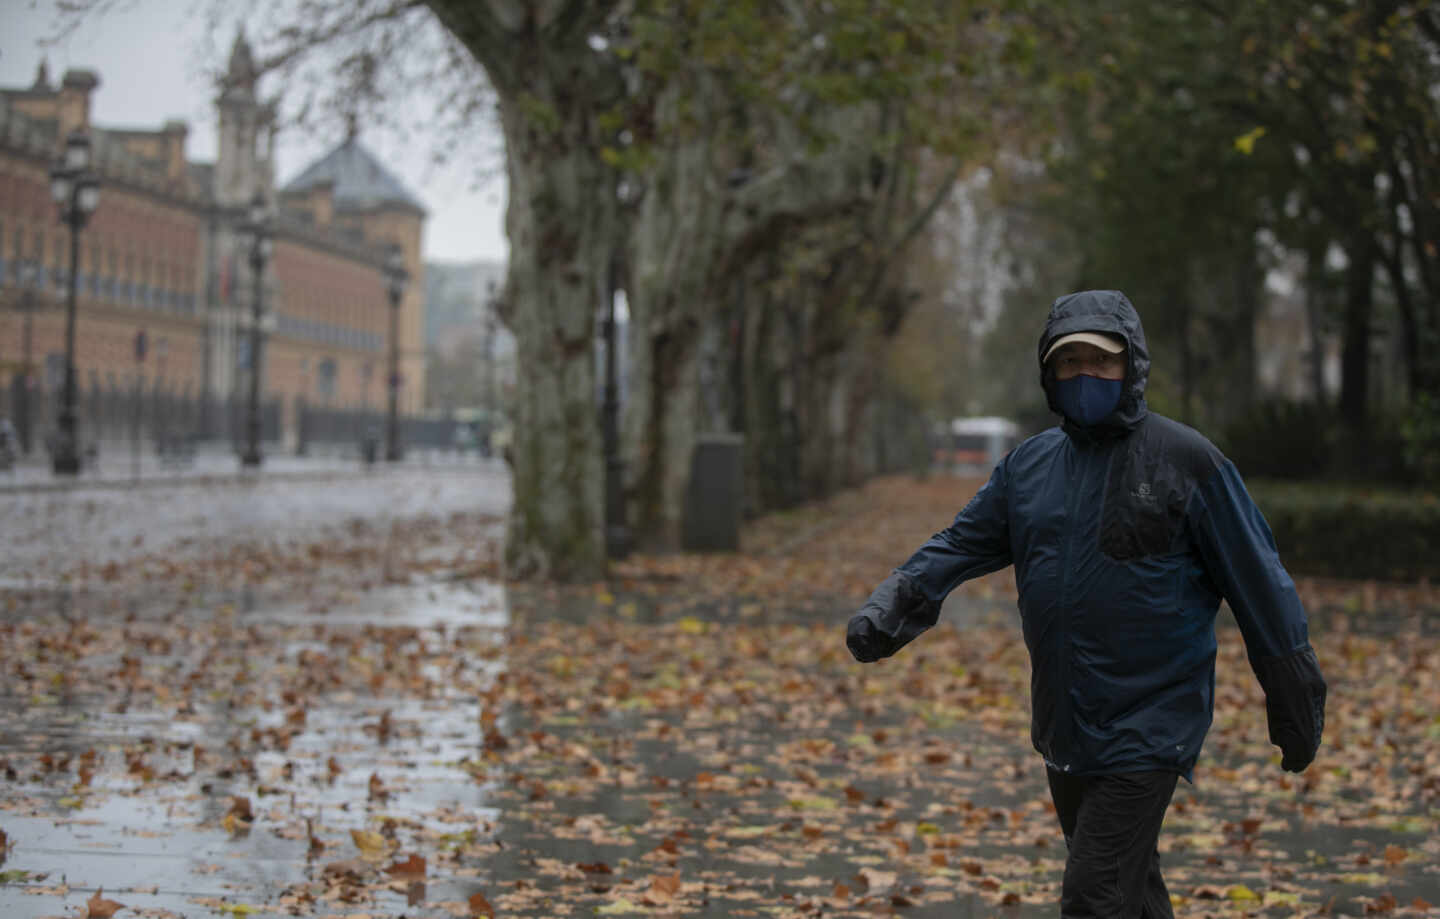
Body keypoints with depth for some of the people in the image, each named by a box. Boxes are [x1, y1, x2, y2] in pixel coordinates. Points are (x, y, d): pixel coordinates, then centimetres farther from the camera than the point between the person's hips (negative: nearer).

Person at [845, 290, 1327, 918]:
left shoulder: (1188, 461, -8)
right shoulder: (1030, 465, 9)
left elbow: (1259, 585, -4)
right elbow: (961, 544, 9)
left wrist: (1296, 711, -1)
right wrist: (889, 607, -10)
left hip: (1148, 731, -6)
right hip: (1065, 728, 6)